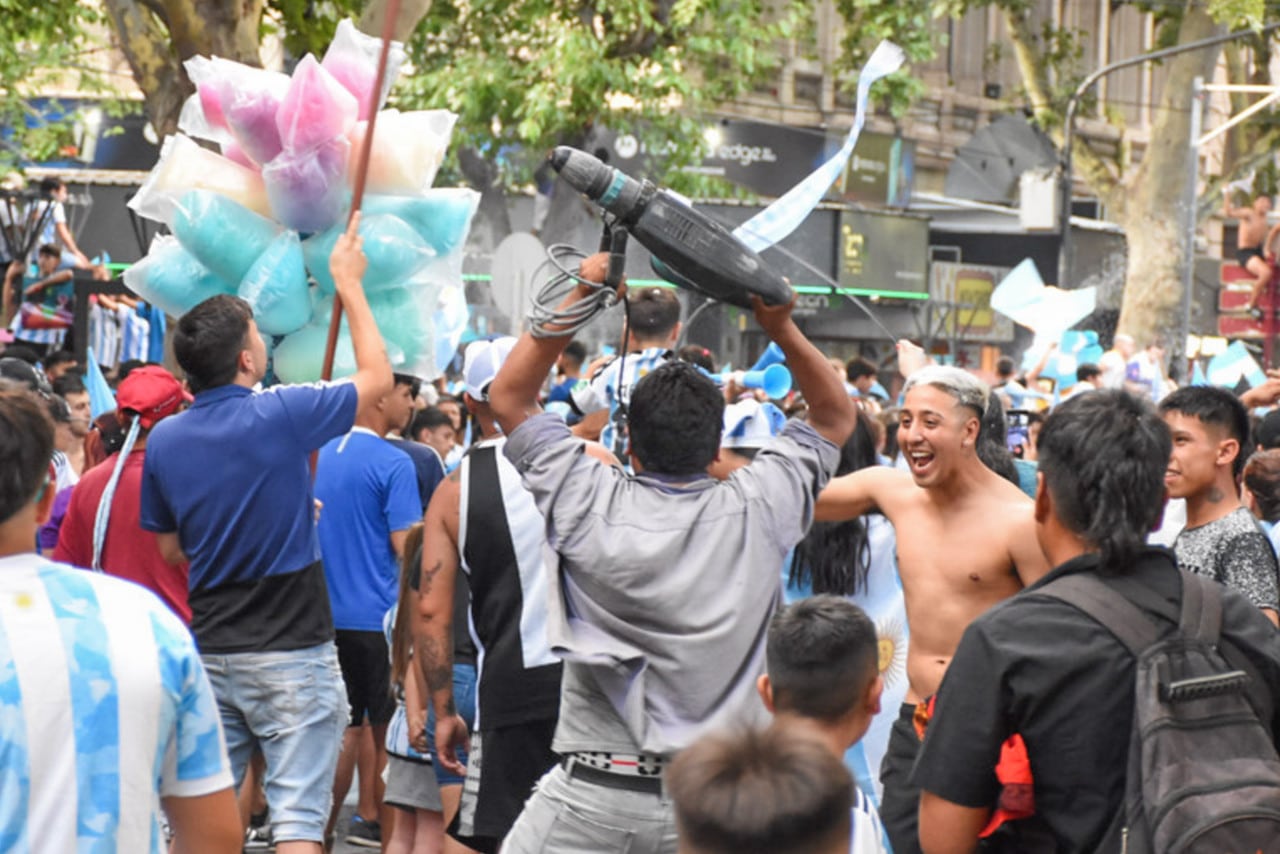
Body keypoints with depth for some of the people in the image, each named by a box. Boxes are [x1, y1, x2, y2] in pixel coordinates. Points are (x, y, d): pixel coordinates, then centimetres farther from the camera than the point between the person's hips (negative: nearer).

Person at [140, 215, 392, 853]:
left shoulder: (164, 440, 2)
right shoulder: (280, 416, -12)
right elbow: (377, 377, 3)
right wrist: (348, 284, 13)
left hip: (210, 650, 5)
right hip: (291, 650, -5)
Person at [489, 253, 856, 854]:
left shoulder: (595, 506, -7)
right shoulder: (755, 513, -4)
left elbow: (509, 397, 6)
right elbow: (835, 415, 13)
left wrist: (578, 298, 1)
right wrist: (782, 329, 1)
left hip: (592, 791, -1)